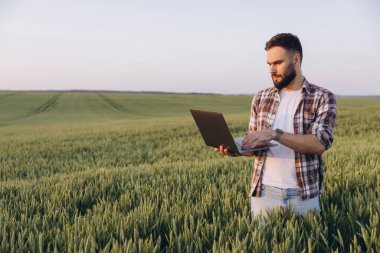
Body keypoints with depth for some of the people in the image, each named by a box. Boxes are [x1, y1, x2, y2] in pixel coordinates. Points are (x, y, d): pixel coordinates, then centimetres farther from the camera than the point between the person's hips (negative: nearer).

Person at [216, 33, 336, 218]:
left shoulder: (323, 98, -2)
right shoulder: (261, 98, 8)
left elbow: (319, 143, -16)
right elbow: (255, 146, 11)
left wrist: (274, 134, -25)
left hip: (304, 196, -2)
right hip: (264, 192, 2)